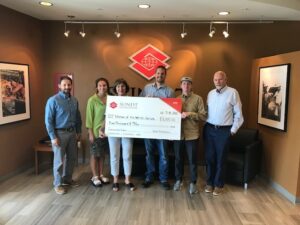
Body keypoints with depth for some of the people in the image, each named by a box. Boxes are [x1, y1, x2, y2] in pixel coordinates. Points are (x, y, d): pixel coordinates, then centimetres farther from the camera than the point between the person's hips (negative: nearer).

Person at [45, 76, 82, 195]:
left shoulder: (74, 100, 5)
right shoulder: (53, 100, -12)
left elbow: (78, 117, 13)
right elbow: (48, 120, -13)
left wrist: (79, 132, 10)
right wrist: (53, 137, -16)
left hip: (72, 132, 6)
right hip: (59, 133, -6)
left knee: (72, 158, 15)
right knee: (59, 160, 3)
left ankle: (67, 179, 33)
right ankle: (58, 184, 18)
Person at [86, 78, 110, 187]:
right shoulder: (92, 100, -11)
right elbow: (89, 117, -10)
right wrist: (90, 133, -12)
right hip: (96, 131, -4)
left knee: (102, 154, 14)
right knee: (94, 155, 7)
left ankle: (101, 175, 28)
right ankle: (94, 177, 21)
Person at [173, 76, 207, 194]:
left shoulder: (198, 98, -1)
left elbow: (204, 116, -8)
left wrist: (189, 114, -18)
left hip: (192, 134, -3)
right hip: (178, 133, 3)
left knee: (192, 160, 6)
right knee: (178, 158, 13)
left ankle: (193, 183, 22)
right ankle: (178, 180, 30)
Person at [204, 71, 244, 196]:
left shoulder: (232, 93, -7)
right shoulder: (210, 93, 8)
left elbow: (238, 114, -5)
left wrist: (233, 130, -6)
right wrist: (206, 125, 4)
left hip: (224, 130, -4)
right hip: (209, 129, 4)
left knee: (220, 158, 6)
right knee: (209, 157, 9)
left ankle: (218, 184, 22)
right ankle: (209, 182, 24)